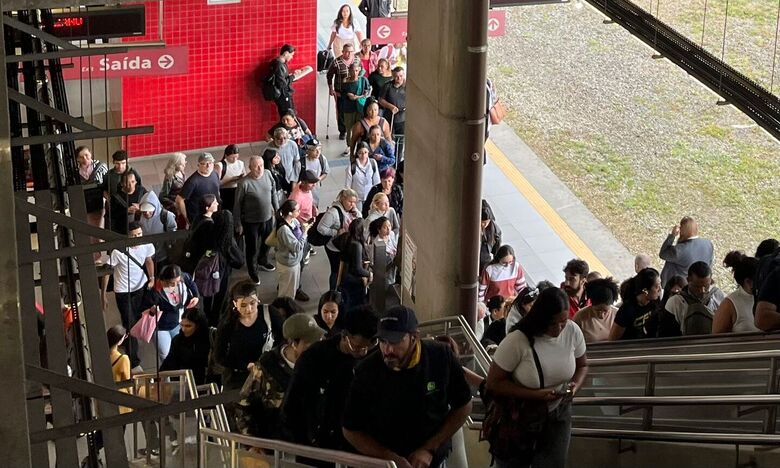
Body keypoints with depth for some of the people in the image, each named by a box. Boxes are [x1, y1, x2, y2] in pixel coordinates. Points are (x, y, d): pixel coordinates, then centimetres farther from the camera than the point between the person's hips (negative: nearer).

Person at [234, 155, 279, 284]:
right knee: (252, 248, 11)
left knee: (267, 242, 28)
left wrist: (277, 209, 12)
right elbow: (237, 205, -16)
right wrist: (238, 224, -10)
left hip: (268, 217, 6)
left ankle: (262, 261, 56)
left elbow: (273, 192, 6)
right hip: (251, 221, -5)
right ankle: (252, 271, 35)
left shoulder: (268, 174, -11)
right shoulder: (244, 183, -27)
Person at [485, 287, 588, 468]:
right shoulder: (517, 341, -27)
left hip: (557, 414, 3)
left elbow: (582, 365, 7)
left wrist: (575, 386, -15)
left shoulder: (573, 332, -13)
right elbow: (493, 383, -20)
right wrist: (535, 395, -27)